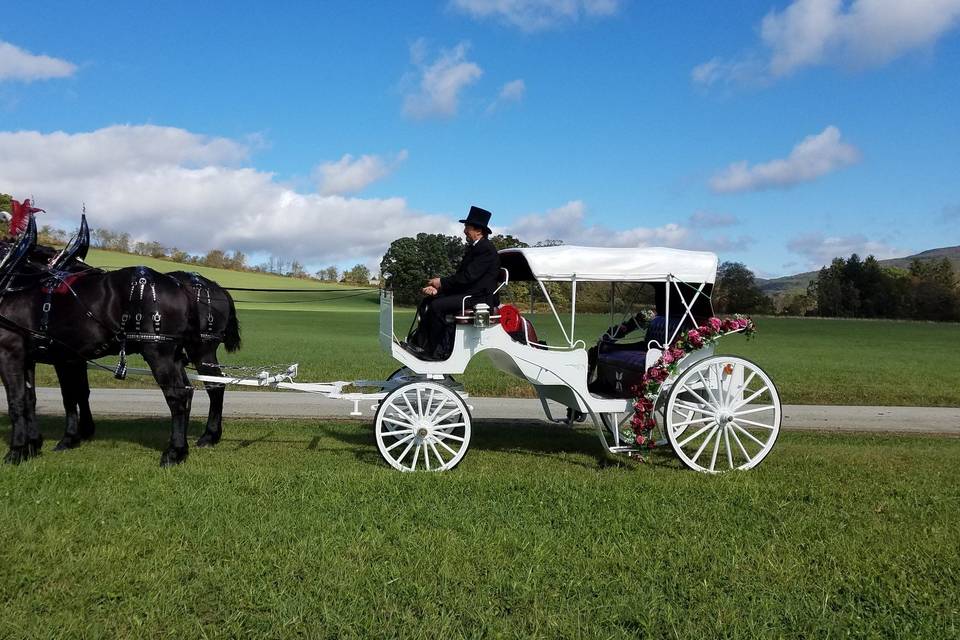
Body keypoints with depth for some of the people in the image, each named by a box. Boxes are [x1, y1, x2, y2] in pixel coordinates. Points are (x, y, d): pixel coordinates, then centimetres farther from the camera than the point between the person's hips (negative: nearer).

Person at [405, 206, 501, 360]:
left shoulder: (486, 249, -14)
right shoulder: (472, 248, 17)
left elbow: (468, 276, -21)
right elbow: (459, 274, 12)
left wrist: (442, 282, -13)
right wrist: (437, 287, -2)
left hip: (480, 298, -10)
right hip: (465, 292, 10)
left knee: (437, 306, -25)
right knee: (427, 301, 5)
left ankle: (436, 351, -16)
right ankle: (420, 342, 1)